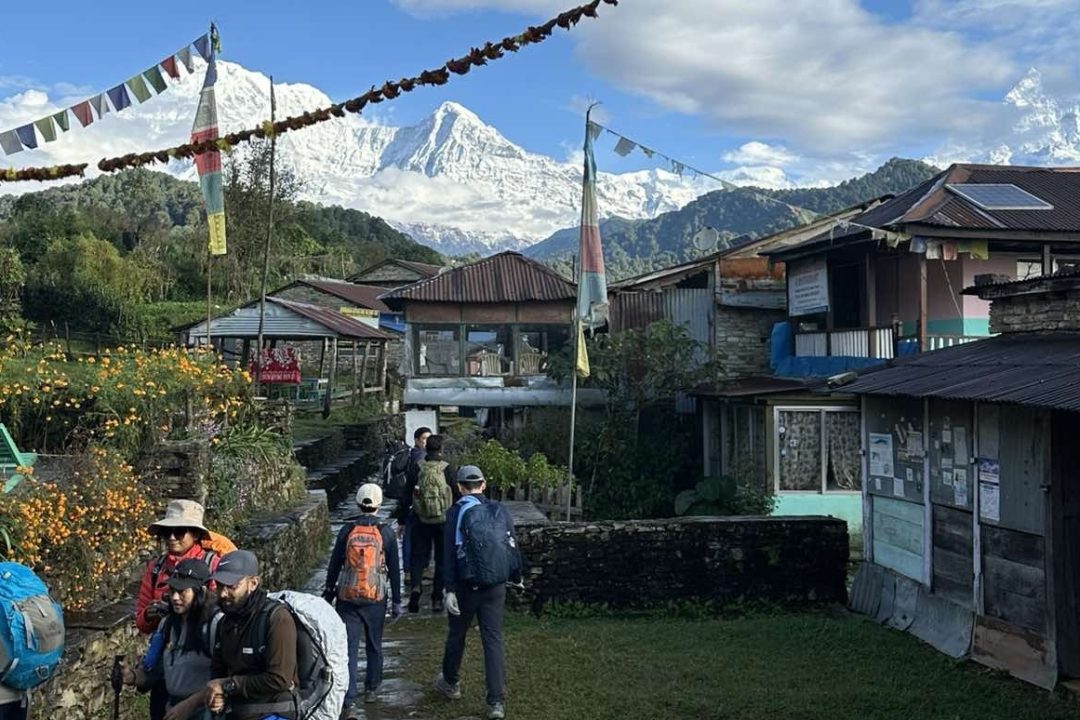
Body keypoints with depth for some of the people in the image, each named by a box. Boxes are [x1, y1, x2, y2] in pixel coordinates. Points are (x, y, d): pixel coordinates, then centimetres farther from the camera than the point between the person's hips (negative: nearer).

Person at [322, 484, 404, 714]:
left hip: (348, 597, 0)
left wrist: (328, 592, 14)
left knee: (348, 647, 0)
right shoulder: (386, 533, -4)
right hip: (376, 599, 0)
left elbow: (334, 564, 2)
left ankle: (347, 699, -6)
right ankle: (371, 689, 28)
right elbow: (394, 570, -1)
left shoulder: (347, 529, -3)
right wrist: (397, 601, 7)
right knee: (374, 646, 18)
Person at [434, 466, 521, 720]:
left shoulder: (458, 512, -6)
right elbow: (512, 546, 8)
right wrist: (516, 577, 21)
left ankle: (451, 683, 38)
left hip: (467, 586, -2)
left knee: (457, 634, 18)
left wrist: (450, 589, -8)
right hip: (496, 587, 2)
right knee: (493, 640, 4)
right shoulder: (500, 511, 4)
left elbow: (450, 553, -10)